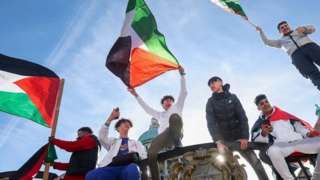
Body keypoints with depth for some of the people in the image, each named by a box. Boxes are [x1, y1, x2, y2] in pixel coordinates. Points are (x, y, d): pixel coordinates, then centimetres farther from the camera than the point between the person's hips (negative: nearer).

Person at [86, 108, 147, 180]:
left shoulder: (136, 143, 35)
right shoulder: (113, 141, 35)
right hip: (113, 166, 1)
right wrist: (110, 119, 8)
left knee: (131, 171, -43)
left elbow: (143, 155, 18)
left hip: (129, 166, -1)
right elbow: (102, 137, 13)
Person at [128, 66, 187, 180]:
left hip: (175, 134, -3)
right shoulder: (160, 114, 41)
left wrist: (182, 74, 15)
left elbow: (184, 92, 22)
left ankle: (177, 144, -36)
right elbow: (146, 108, 39)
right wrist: (136, 95, 37)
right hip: (164, 137, 3)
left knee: (174, 116, -36)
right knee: (151, 153, -30)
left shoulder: (176, 107, 32)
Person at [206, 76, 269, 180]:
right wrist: (218, 141, -27)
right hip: (224, 139, 0)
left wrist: (245, 136, -18)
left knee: (255, 162, -7)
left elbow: (242, 117, -4)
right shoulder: (210, 102, 1)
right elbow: (211, 123, -12)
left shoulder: (232, 97, 4)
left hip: (238, 136, 1)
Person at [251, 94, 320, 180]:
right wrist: (263, 133, -17)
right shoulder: (260, 123, 16)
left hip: (299, 141, 4)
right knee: (273, 151, -40)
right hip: (282, 145, -3)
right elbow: (255, 138, 4)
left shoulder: (281, 113, 25)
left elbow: (297, 123, 21)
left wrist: (308, 132, 4)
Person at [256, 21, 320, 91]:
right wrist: (260, 31, 30)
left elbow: (312, 28, 21)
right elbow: (267, 42, 30)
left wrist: (303, 28, 1)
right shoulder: (281, 41, 33)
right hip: (297, 54, -1)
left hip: (310, 46, 1)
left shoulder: (298, 30, 34)